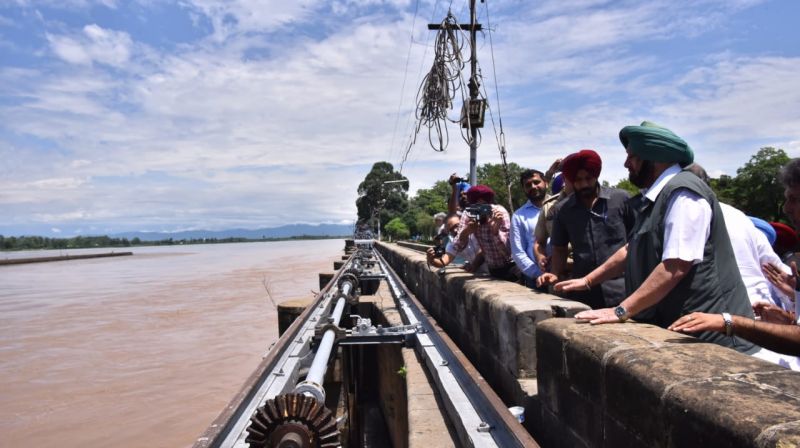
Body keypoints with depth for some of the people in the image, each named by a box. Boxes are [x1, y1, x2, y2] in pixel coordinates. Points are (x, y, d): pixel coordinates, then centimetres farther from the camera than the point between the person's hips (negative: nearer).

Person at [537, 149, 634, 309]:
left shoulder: (621, 199, 0)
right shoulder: (564, 210, 7)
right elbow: (559, 248, 14)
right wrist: (555, 275, -3)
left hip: (622, 292, -2)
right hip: (583, 294, 2)